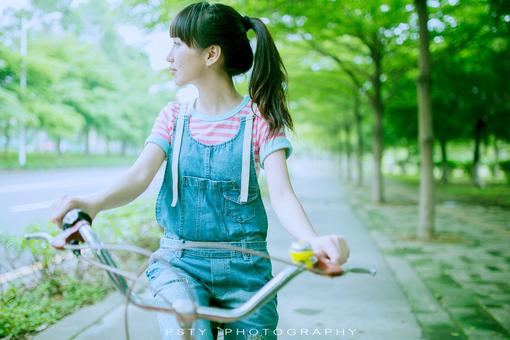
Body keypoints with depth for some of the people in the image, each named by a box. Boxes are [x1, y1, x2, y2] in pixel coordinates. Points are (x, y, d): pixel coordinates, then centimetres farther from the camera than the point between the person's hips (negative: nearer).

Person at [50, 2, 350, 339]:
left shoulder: (260, 118, -3)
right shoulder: (175, 116, 6)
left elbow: (282, 195, -14)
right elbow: (140, 174, -9)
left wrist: (314, 240, -35)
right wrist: (94, 202, -31)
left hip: (243, 266, -1)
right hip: (179, 261, 1)